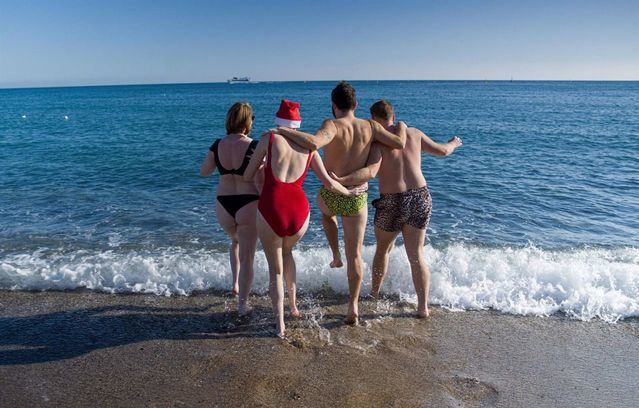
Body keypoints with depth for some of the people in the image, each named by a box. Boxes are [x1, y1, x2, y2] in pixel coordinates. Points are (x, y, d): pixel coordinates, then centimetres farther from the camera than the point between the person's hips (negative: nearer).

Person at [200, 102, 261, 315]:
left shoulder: (218, 145, -2)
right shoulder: (254, 146, -14)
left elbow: (203, 172, 10)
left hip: (223, 205, 4)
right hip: (248, 205, -4)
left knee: (236, 241, 33)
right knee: (247, 256, 8)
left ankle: (235, 284, 32)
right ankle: (242, 304, 15)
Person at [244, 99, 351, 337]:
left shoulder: (269, 138, 5)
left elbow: (247, 176, 6)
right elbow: (328, 183, 10)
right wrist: (350, 192, 28)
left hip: (270, 210, -3)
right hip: (299, 211, 3)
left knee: (274, 268, 18)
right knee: (286, 251, 34)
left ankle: (280, 324, 16)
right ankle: (293, 306, 38)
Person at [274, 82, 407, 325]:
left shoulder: (333, 125, -15)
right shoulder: (370, 126, -2)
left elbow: (313, 143, -35)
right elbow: (399, 144, 1)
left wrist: (285, 131, -22)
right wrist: (401, 126, 21)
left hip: (330, 196, -2)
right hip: (358, 199, 2)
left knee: (327, 212, 38)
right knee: (355, 255, 10)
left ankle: (336, 256, 35)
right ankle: (353, 307, 13)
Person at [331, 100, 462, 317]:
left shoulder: (377, 142, -9)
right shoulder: (414, 133, 6)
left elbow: (371, 172, -27)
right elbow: (442, 151, 16)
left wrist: (341, 181, -35)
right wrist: (454, 143, 38)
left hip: (391, 202, -3)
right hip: (420, 198, 3)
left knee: (382, 249, 20)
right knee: (416, 255, 11)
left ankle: (374, 293, 38)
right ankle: (423, 306, 10)